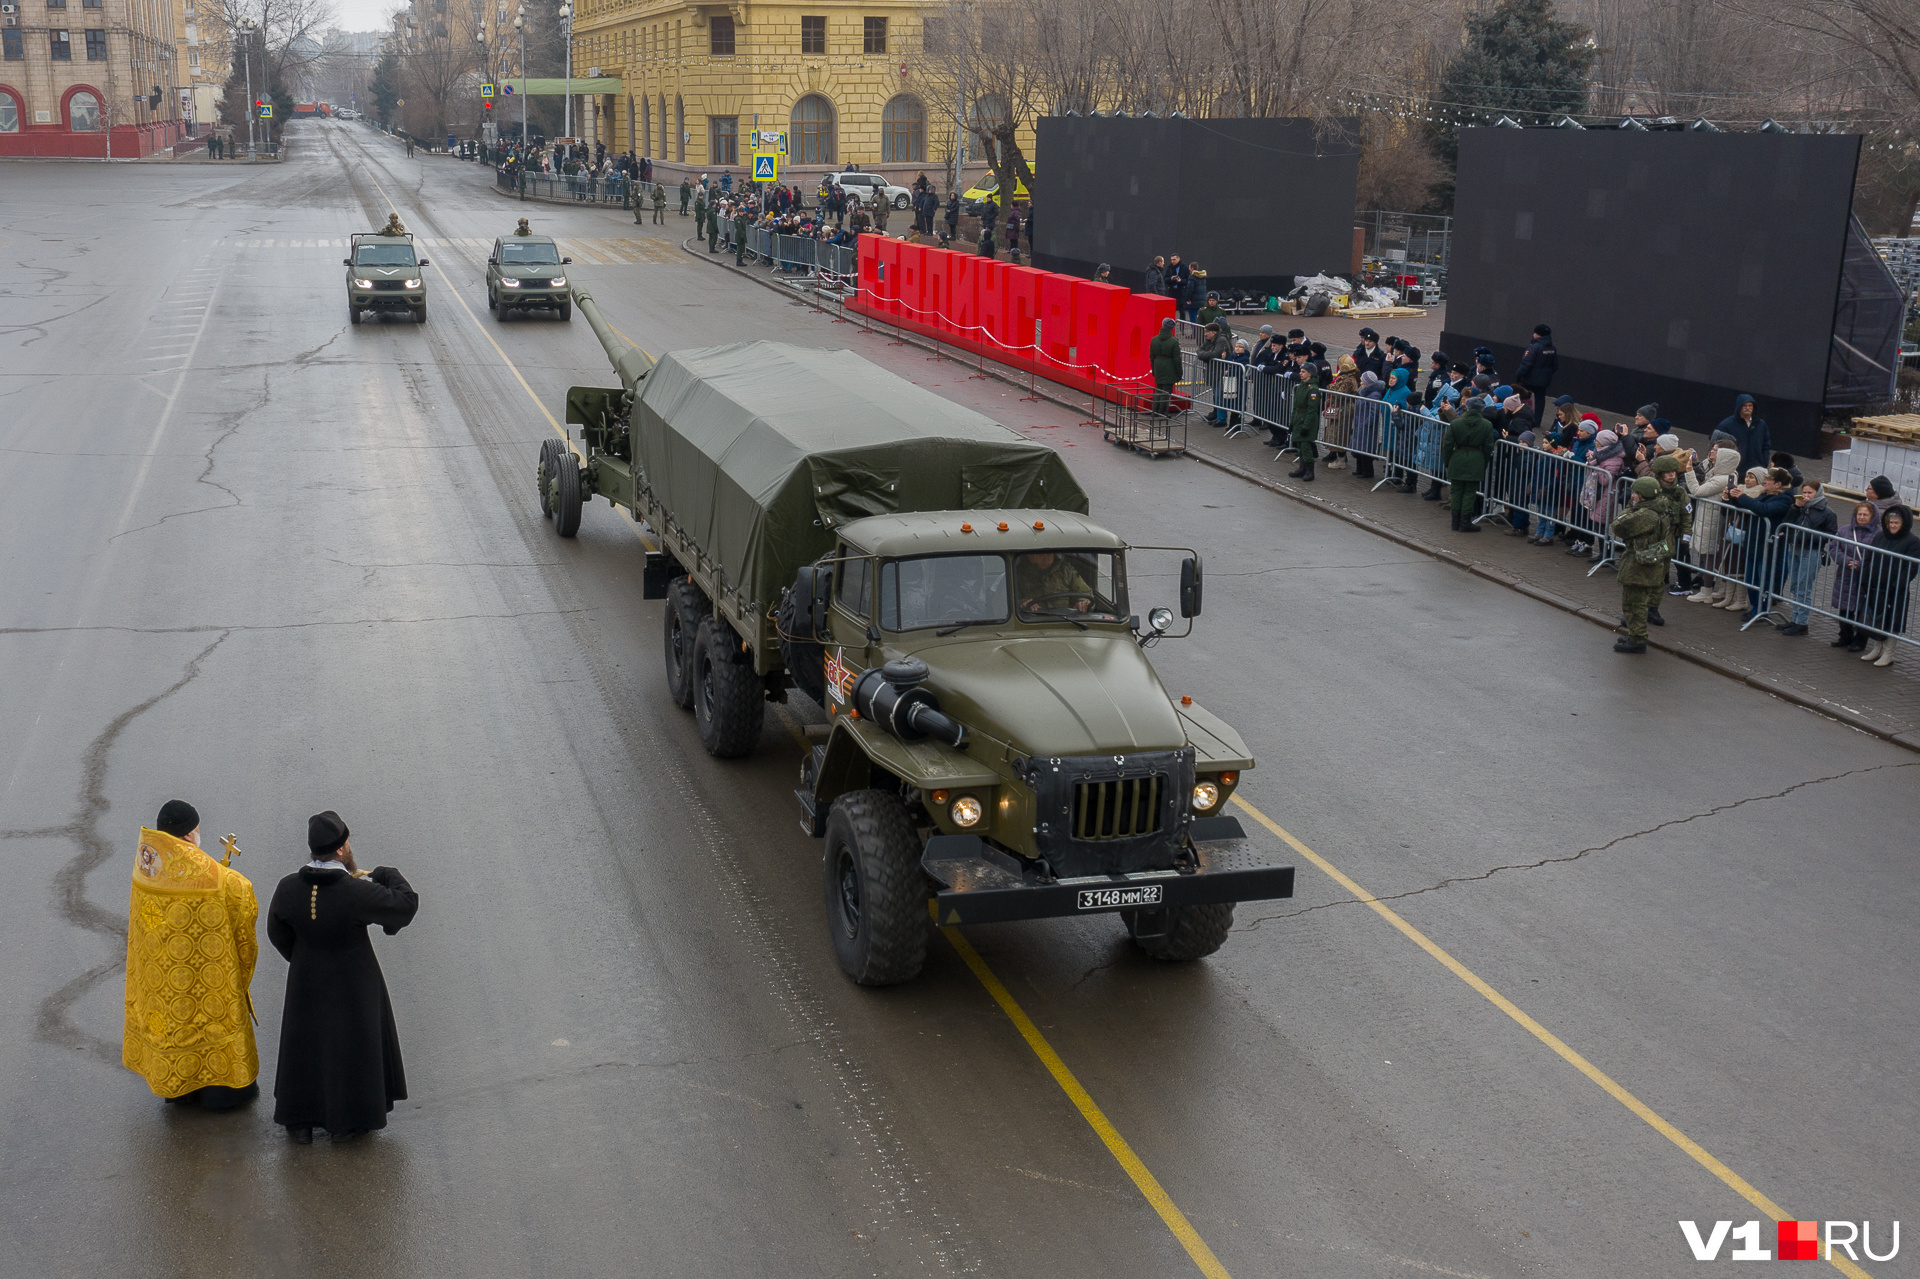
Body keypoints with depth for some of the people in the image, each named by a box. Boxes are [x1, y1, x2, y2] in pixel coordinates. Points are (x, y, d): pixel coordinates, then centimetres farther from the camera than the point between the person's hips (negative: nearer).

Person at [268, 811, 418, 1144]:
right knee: (351, 1044, 18)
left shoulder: (288, 888, -16)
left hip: (306, 982, 4)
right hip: (352, 985, -4)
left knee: (306, 1043, 22)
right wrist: (388, 876, -3)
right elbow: (407, 903, -21)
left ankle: (299, 1122, 37)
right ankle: (346, 1122, 33)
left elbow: (277, 933, -1)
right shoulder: (357, 892, -31)